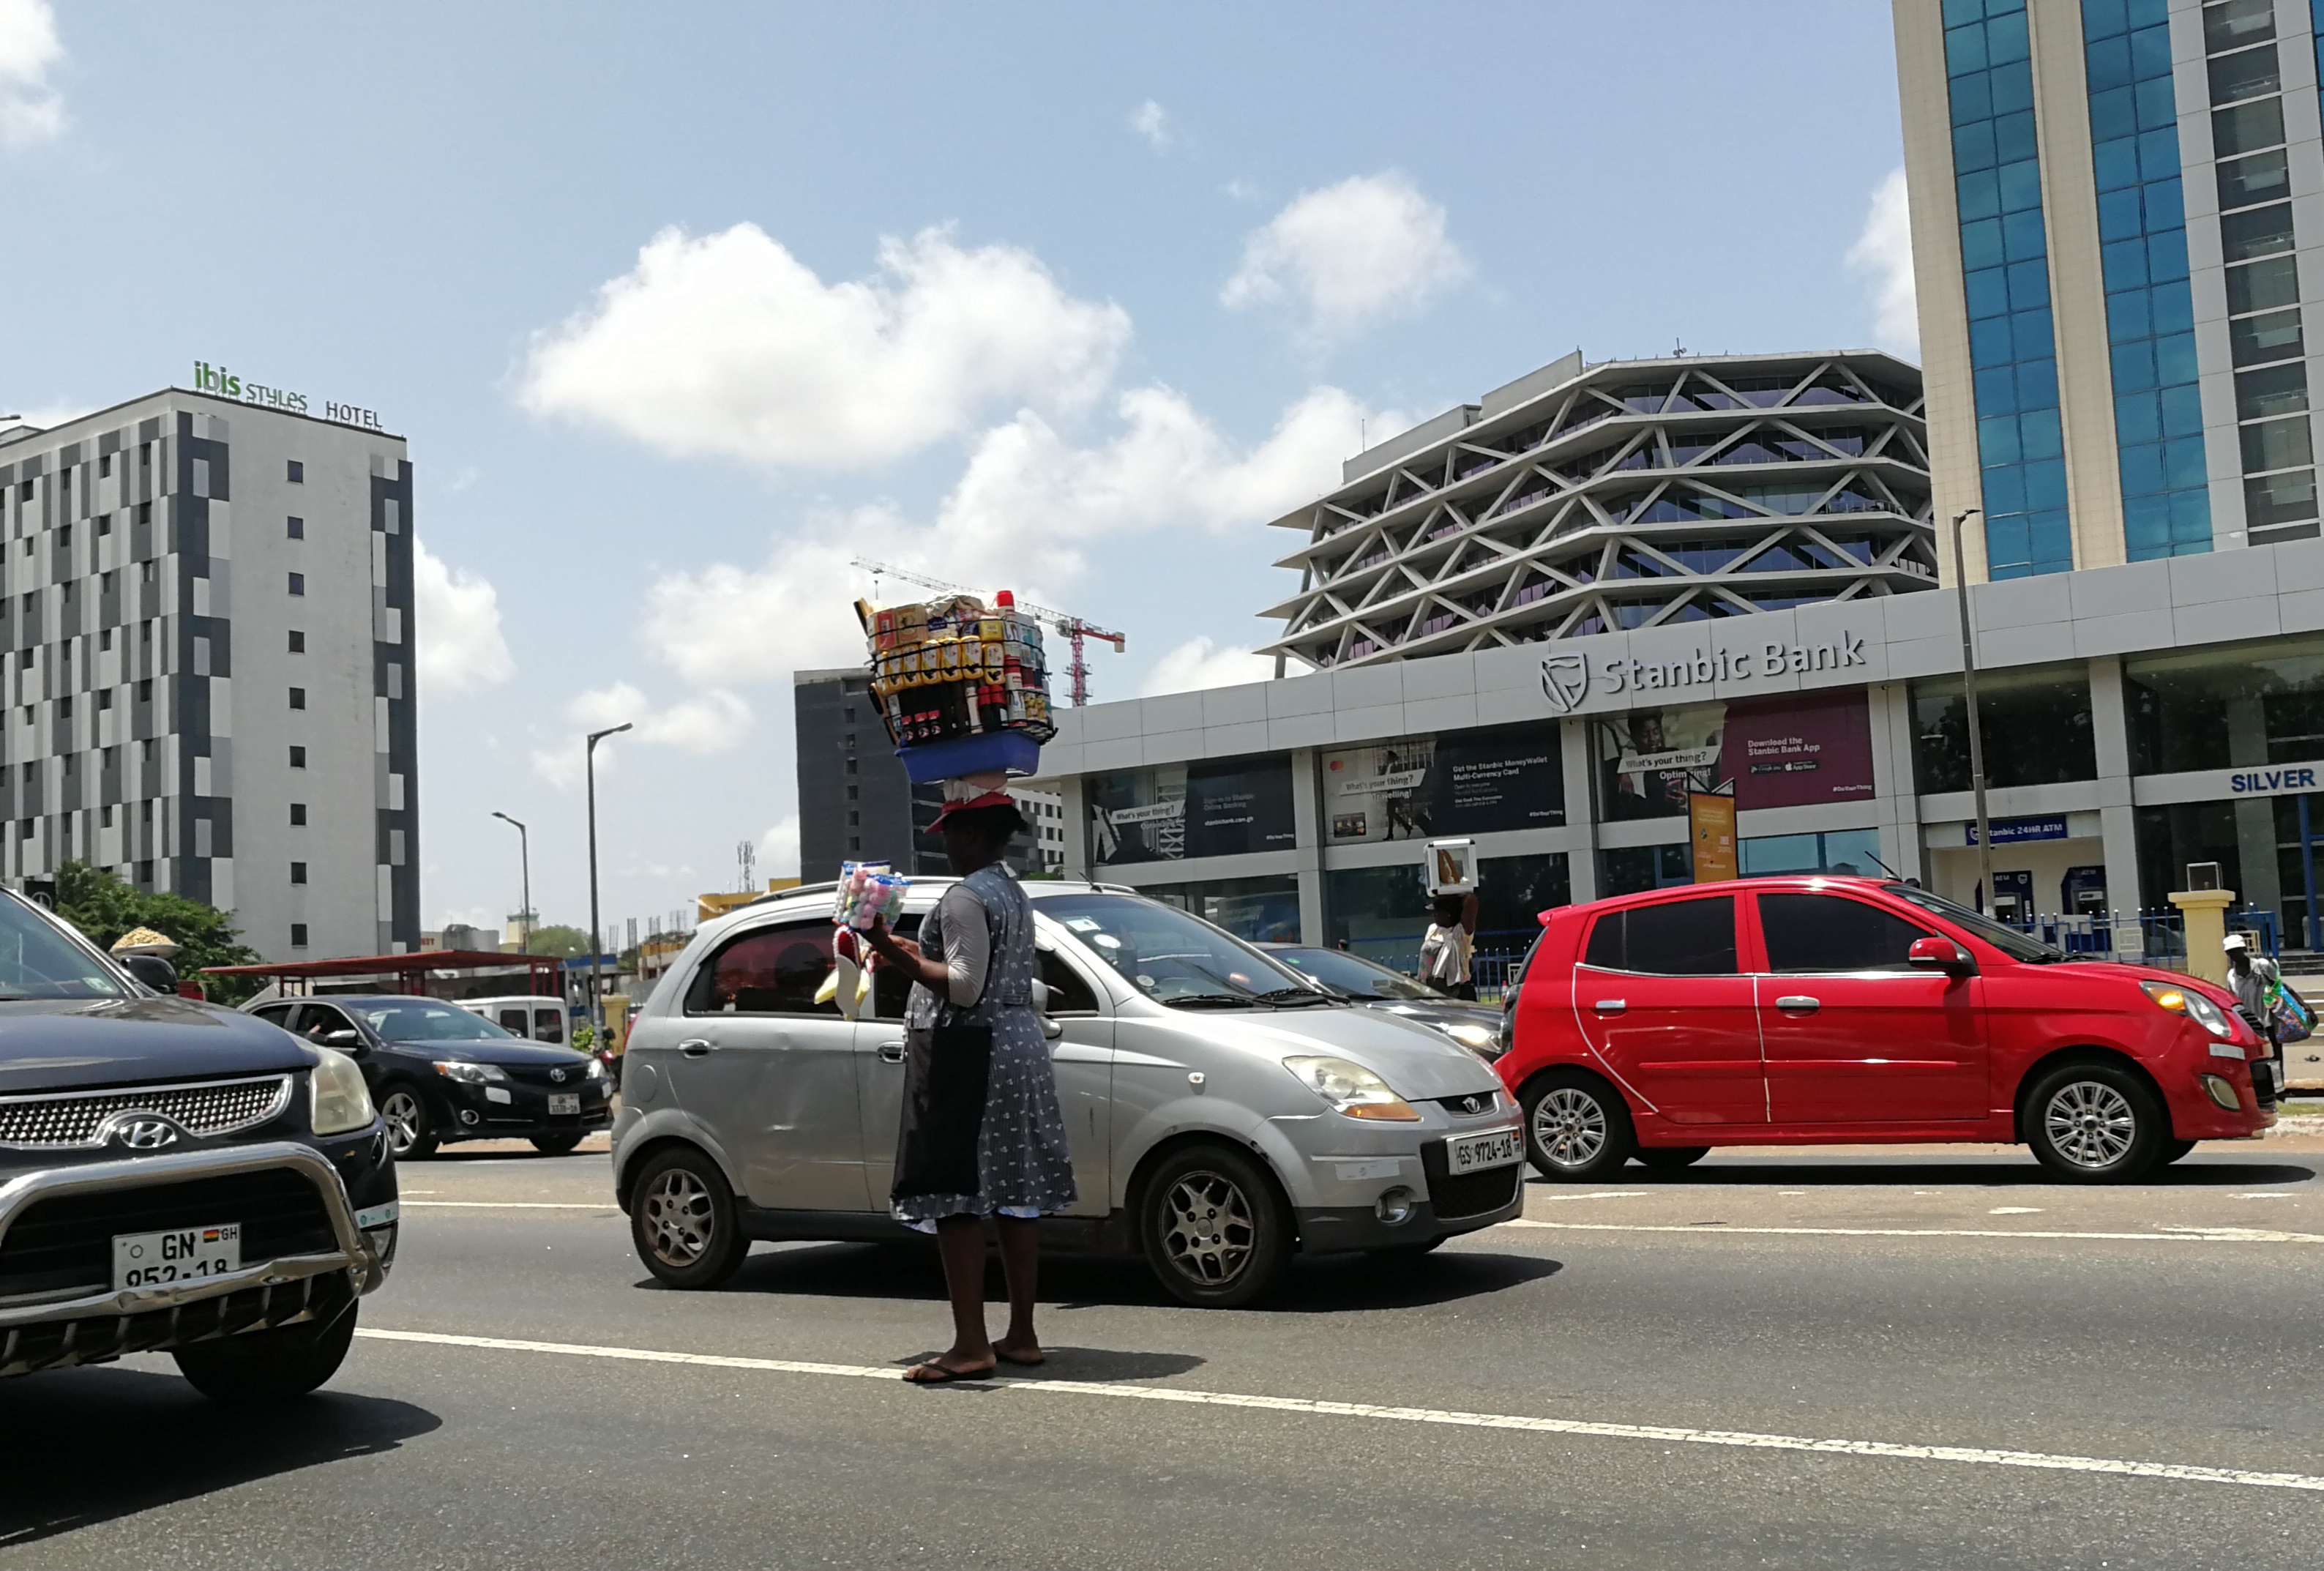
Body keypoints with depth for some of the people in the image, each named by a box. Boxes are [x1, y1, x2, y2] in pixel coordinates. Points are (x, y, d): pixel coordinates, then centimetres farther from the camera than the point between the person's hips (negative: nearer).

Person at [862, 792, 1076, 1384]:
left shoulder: (965, 899, -13)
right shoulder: (1014, 896, 17)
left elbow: (965, 987, -21)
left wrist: (897, 954, -18)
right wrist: (918, 956, 25)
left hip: (967, 1051, -10)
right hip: (1020, 1044, 10)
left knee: (955, 1200, -8)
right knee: (1014, 1196, 10)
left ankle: (970, 1345, -10)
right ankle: (1021, 1335, 14)